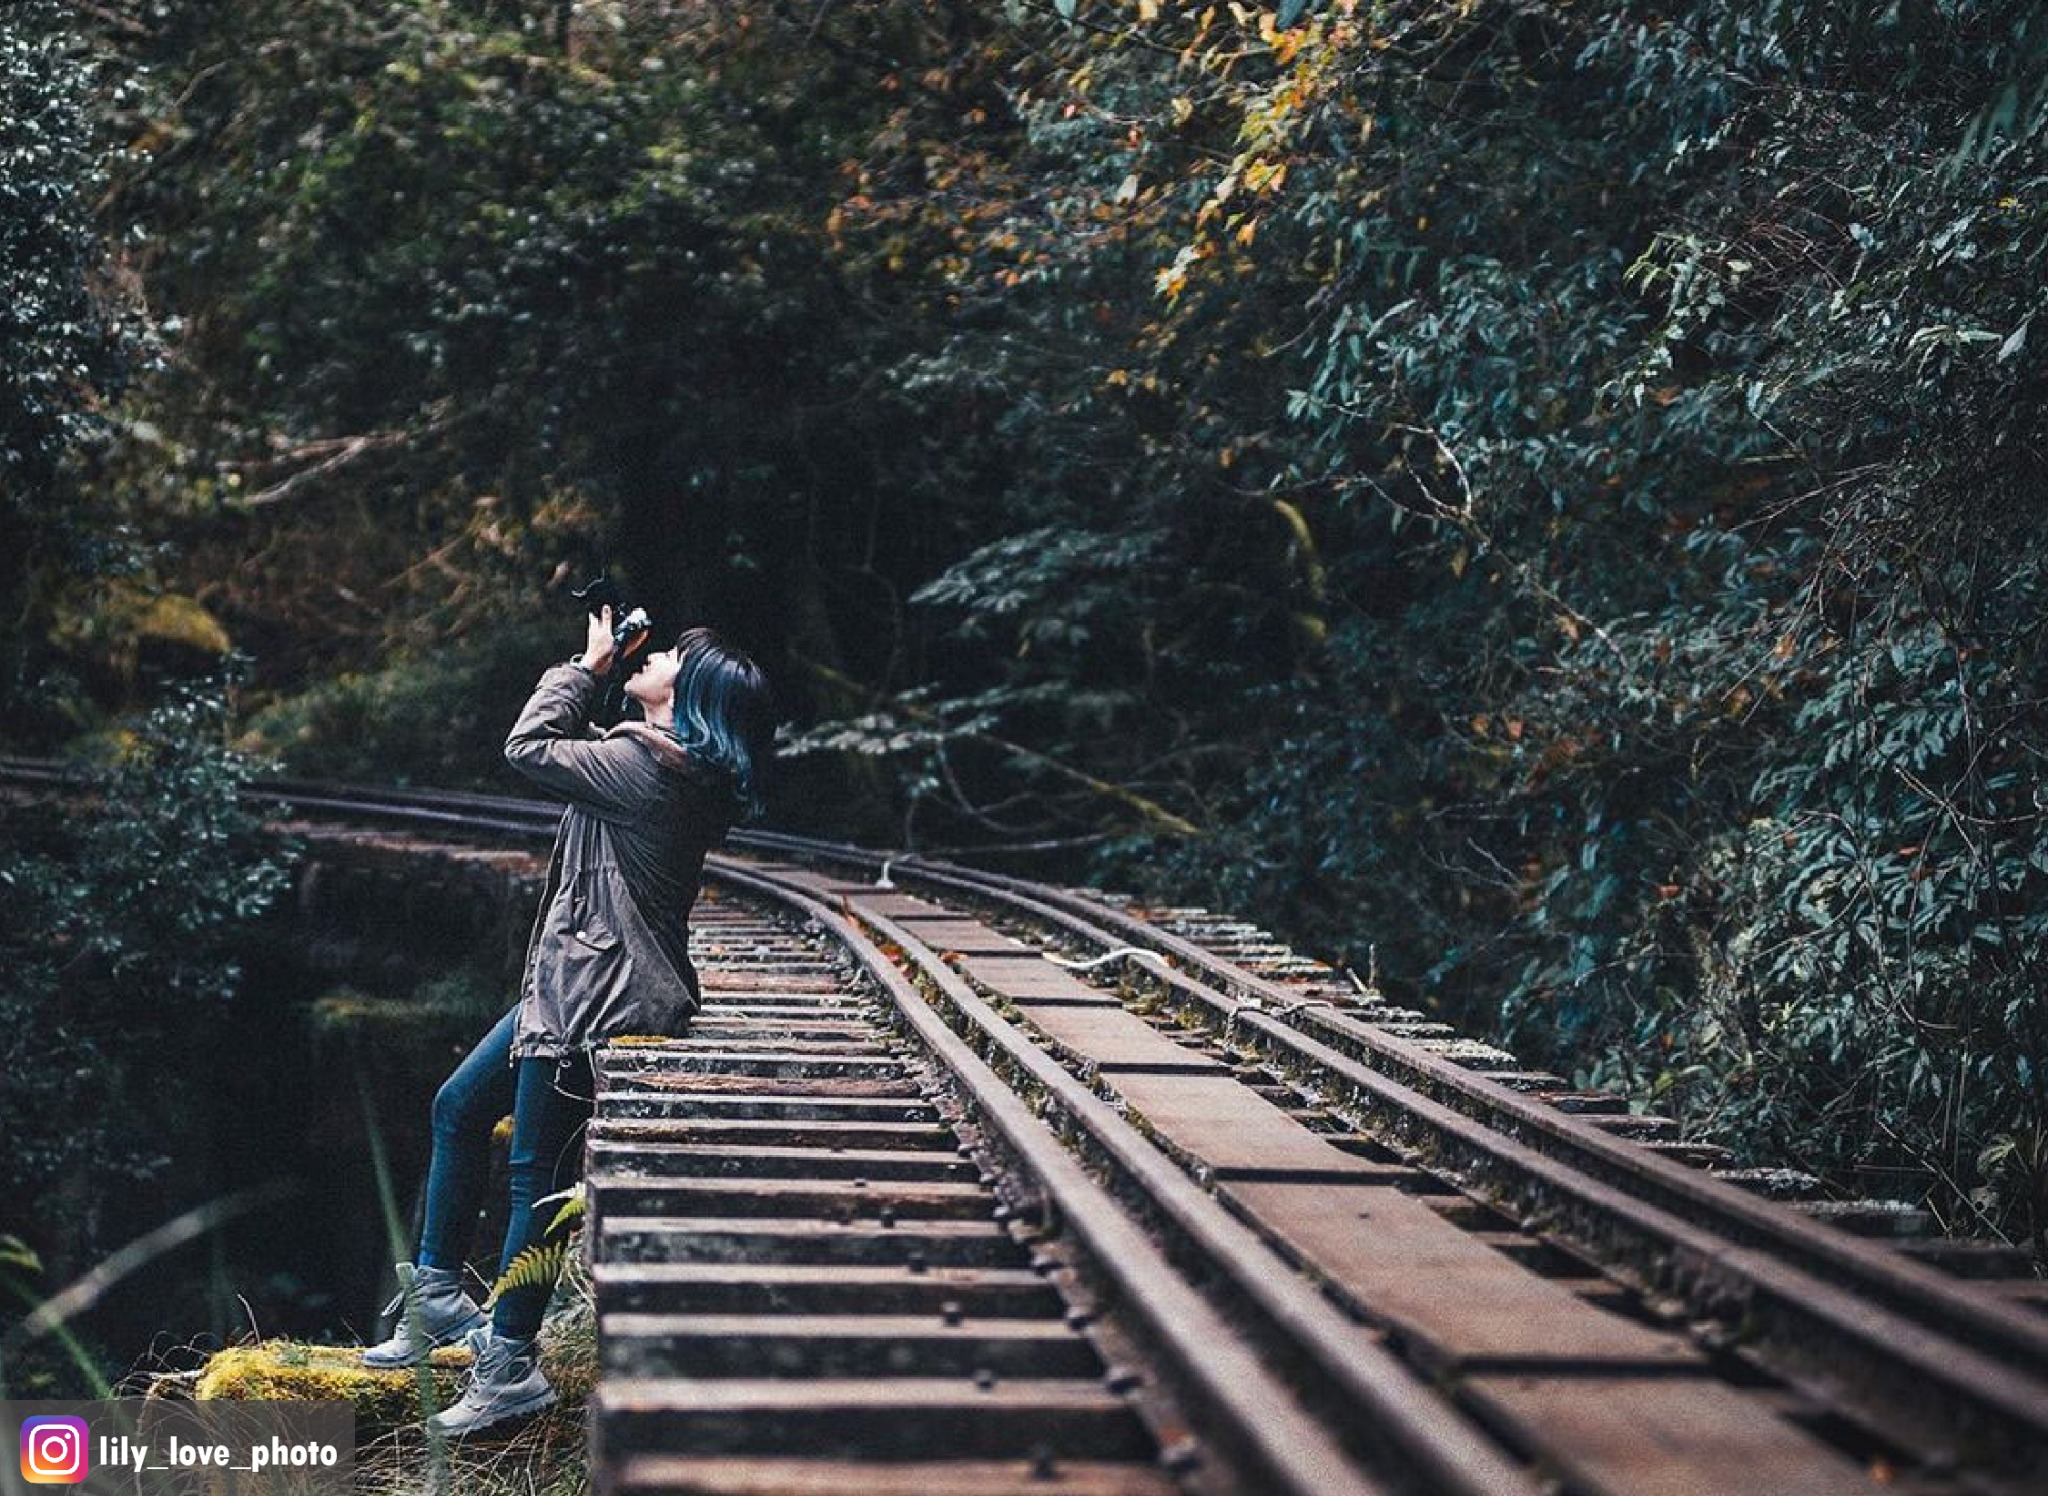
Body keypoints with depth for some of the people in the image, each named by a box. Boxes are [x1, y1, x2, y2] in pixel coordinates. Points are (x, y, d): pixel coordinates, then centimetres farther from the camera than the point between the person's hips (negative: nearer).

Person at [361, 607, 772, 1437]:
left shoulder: (644, 769, -20)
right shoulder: (670, 767, 9)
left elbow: (529, 747, -12)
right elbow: (572, 747, 24)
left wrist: (589, 665, -3)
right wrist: (594, 673, 14)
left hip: (598, 996, -11)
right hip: (574, 985, 11)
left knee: (535, 1171, -4)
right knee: (459, 1107, 19)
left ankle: (509, 1366, 5)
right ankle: (437, 1294, 28)